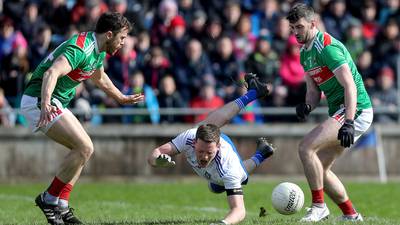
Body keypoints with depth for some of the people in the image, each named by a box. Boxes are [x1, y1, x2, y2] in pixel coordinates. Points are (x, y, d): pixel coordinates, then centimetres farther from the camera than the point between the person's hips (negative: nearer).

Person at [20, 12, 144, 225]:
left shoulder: (98, 51, 11)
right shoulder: (80, 49, -21)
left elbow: (99, 77, 34)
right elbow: (51, 73, -37)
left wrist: (122, 98, 46)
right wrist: (45, 104, -52)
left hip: (54, 102, 11)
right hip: (40, 102, -11)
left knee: (83, 149, 11)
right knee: (84, 147, -17)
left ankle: (61, 205, 6)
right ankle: (49, 198, -8)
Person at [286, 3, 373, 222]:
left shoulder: (327, 47, -17)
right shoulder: (305, 53, 13)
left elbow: (350, 86, -23)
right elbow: (314, 90, 18)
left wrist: (348, 122, -31)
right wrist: (307, 106, -5)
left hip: (355, 110, -10)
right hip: (339, 112, 10)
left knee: (306, 147, -20)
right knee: (320, 169, 10)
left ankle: (319, 206, -12)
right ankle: (351, 215, 19)